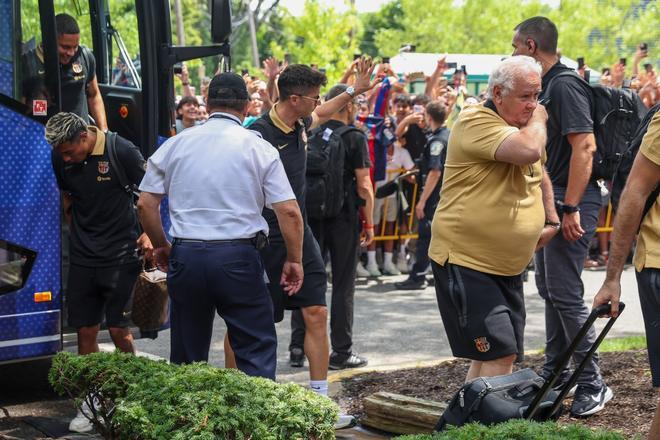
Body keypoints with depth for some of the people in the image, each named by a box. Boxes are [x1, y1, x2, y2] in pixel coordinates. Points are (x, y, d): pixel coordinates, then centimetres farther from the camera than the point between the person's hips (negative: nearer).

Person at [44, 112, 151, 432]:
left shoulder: (122, 151, -14)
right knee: (85, 331, 5)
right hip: (82, 257, 4)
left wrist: (147, 234, -12)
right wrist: (78, 233, 14)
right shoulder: (60, 158, 0)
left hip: (120, 256, -4)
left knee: (118, 330, -4)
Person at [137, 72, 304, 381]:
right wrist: (294, 260, 6)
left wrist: (161, 246, 21)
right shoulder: (258, 148, 0)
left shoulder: (175, 144, 7)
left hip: (185, 255, 3)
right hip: (238, 256, -3)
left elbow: (145, 204, 8)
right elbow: (289, 211, -5)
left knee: (187, 355, 14)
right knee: (257, 348, 3)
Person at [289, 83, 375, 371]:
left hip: (311, 215, 4)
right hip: (344, 218, -4)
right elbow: (364, 186, -10)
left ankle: (297, 348, 10)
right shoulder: (355, 139, -8)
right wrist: (369, 223, -3)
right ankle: (341, 350, 6)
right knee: (343, 285, 3)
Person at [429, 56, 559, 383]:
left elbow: (540, 174, 30)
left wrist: (551, 219, 16)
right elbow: (529, 150, -33)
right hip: (465, 261, -9)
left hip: (507, 266, 9)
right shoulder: (476, 121, -17)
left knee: (500, 355, 12)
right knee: (498, 354, -16)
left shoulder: (524, 127, 12)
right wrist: (538, 120, -13)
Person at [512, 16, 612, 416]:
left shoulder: (565, 85, -17)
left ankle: (593, 385, -2)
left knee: (565, 292, -9)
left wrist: (571, 208, -27)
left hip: (572, 200, -10)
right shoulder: (548, 85, 14)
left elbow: (585, 146, -24)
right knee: (549, 287, 15)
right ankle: (555, 372, 26)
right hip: (552, 198, 10)